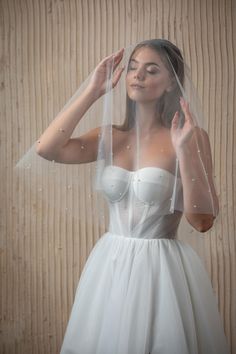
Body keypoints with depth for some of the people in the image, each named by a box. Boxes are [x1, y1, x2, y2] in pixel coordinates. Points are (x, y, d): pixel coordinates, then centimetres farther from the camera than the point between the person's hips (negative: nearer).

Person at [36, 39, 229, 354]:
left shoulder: (191, 136, -8)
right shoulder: (110, 136, 3)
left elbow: (203, 220, -13)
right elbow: (47, 149, -11)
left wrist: (184, 151, -24)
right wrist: (93, 91, -7)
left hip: (163, 268, -4)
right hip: (110, 265, 4)